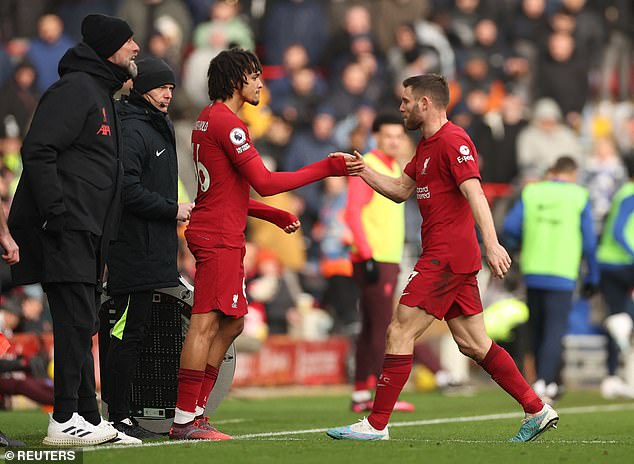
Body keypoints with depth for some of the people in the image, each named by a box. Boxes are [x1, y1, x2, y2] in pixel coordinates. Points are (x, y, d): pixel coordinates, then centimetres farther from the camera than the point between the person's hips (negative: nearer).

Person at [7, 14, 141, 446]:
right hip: (64, 232, -10)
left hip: (85, 233, 10)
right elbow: (38, 151, -18)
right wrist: (56, 212, -23)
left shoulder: (102, 95, 23)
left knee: (81, 326, 10)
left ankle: (89, 418, 13)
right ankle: (65, 421, -12)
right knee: (76, 321, -12)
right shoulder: (76, 89, -8)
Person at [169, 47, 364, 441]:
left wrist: (274, 215, 22)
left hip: (223, 236, 11)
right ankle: (184, 420, -14)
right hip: (219, 238, -11)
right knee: (206, 324, -12)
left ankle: (195, 412, 12)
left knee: (232, 323, 13)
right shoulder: (226, 123, -13)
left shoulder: (209, 119, 19)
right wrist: (328, 168, -17)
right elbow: (264, 182, -18)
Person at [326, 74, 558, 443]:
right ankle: (537, 410, 13)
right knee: (474, 344, 10)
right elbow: (401, 190, 26)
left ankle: (376, 425, -5)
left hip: (447, 257, -10)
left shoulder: (452, 141, -13)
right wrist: (361, 169, 14)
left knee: (400, 332, -8)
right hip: (454, 258, 10)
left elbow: (474, 193, -23)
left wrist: (492, 244, -32)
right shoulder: (427, 145, 19)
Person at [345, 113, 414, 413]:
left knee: (371, 328, 10)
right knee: (383, 327, -10)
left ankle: (360, 396, 13)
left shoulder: (395, 169, 17)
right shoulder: (367, 168, -10)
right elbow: (353, 213, -17)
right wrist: (368, 256, -22)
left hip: (389, 261, 9)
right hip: (373, 261, -9)